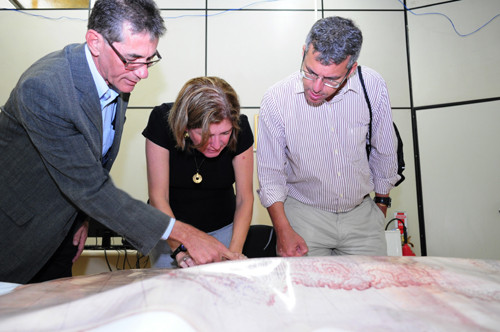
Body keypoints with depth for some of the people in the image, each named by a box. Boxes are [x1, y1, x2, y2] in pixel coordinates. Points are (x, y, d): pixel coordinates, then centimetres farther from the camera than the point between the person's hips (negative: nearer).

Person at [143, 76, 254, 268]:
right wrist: (180, 248, -31)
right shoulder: (162, 121, -24)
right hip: (168, 227, 0)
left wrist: (234, 251, -23)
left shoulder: (240, 127, -20)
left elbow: (245, 197, -13)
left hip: (223, 229, 1)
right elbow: (158, 197, -20)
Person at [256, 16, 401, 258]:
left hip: (361, 212, 2)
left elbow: (384, 150, 4)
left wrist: (381, 200, 15)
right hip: (303, 212, -1)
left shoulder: (373, 86, -13)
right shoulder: (276, 99, -17)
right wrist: (283, 230, -11)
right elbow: (270, 173, -8)